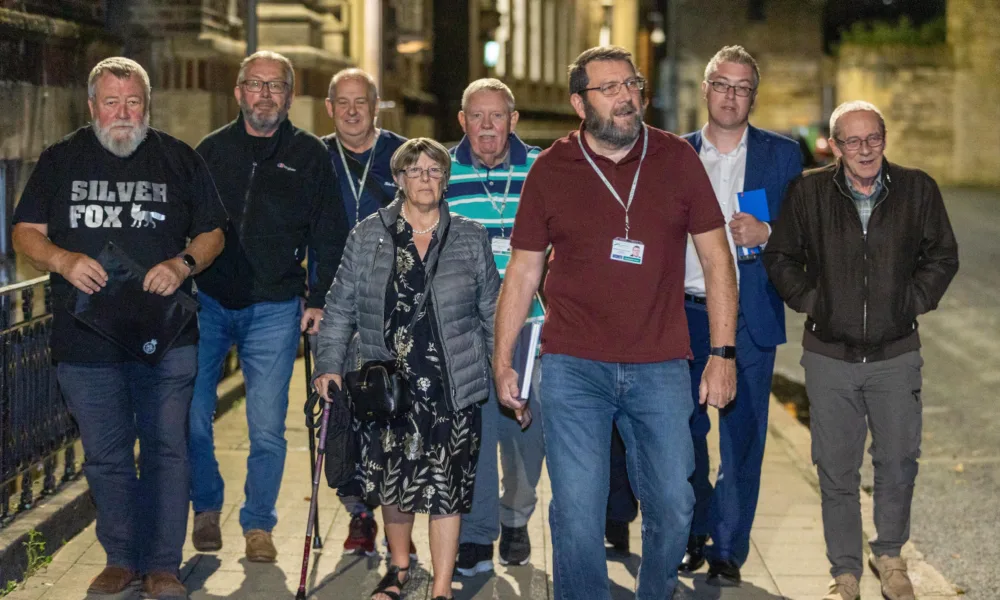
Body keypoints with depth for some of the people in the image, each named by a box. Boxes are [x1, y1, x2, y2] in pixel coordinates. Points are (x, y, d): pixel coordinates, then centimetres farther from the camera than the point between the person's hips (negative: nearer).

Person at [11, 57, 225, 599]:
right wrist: (63, 260, -14)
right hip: (85, 340, 1)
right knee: (105, 457, 8)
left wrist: (182, 264, -12)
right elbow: (25, 233, 7)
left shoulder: (180, 160, 6)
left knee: (166, 449, 0)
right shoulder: (60, 160, 8)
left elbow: (212, 234, 9)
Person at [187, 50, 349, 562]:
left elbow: (331, 237, 6)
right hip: (207, 303, 1)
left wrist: (319, 299, -1)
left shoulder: (310, 156, 4)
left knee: (267, 427, -1)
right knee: (190, 417, 0)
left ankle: (258, 524, 15)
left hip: (274, 309, -1)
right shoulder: (212, 149, 8)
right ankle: (207, 509, 22)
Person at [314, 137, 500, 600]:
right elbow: (340, 309, 6)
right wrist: (329, 366, -2)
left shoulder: (471, 239, 6)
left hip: (453, 388, -1)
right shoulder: (368, 237, 4)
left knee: (446, 487, 0)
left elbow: (491, 312, 11)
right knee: (392, 479, 9)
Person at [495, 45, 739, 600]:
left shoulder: (676, 158, 3)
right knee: (576, 512, -3)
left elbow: (716, 259, 6)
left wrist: (723, 354, 1)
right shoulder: (551, 170, 3)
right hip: (573, 367, -1)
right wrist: (502, 360, 5)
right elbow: (522, 273, 8)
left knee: (673, 507, 5)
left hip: (660, 367, 1)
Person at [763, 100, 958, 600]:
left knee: (898, 461, 7)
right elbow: (779, 257, 8)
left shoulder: (918, 190, -3)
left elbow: (943, 256, 9)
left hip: (896, 355, 0)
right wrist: (807, 299, 0)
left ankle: (889, 556, 30)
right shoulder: (808, 193, -4)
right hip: (829, 356, 0)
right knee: (836, 469, 6)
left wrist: (914, 301, 1)